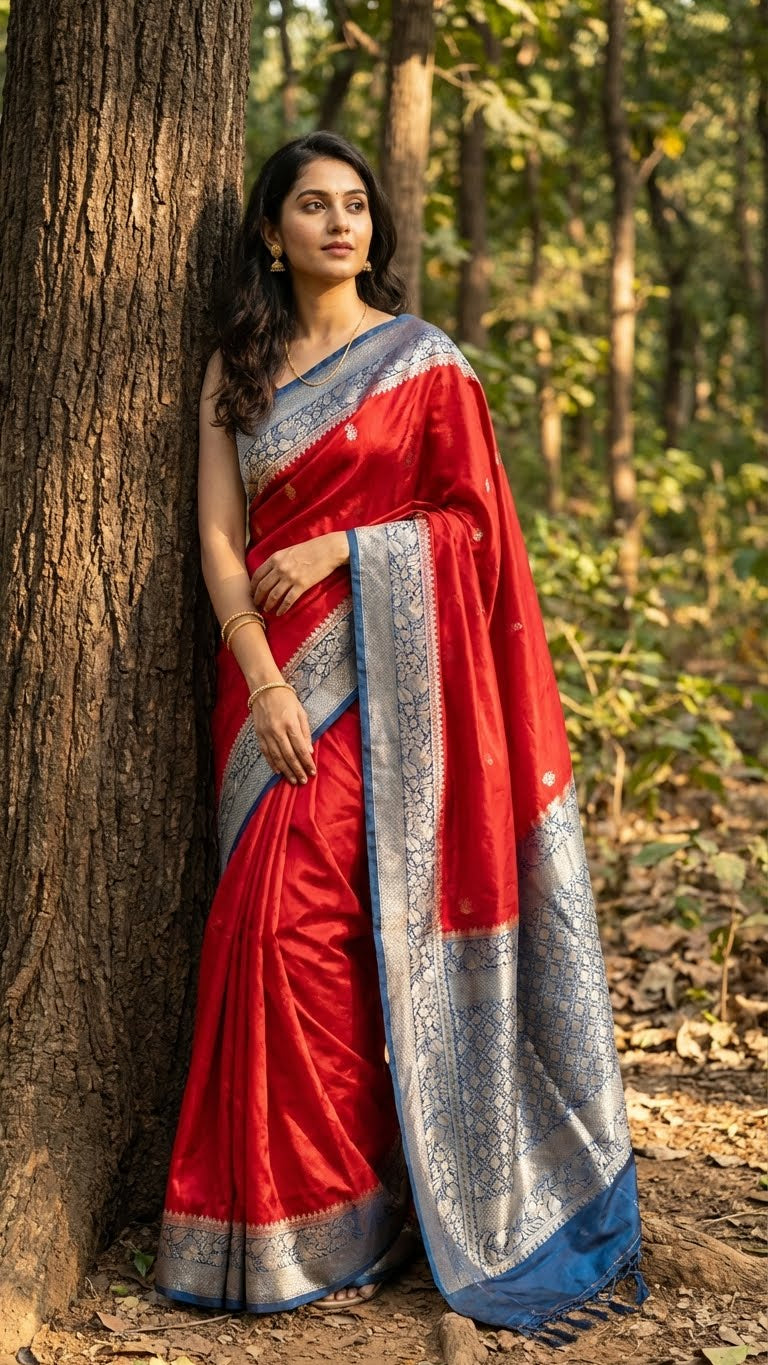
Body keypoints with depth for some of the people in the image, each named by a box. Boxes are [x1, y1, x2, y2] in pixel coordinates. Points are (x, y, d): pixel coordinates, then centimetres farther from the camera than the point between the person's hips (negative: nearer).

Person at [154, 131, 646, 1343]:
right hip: (276, 676, 3)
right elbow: (219, 535, 4)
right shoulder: (235, 370, 13)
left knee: (319, 920, -10)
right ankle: (289, 1213, 5)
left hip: (390, 676, -3)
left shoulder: (423, 360, 4)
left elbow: (475, 521, 0)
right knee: (278, 921, -4)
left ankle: (340, 1220, 1)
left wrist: (337, 547, -11)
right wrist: (262, 682, -9)